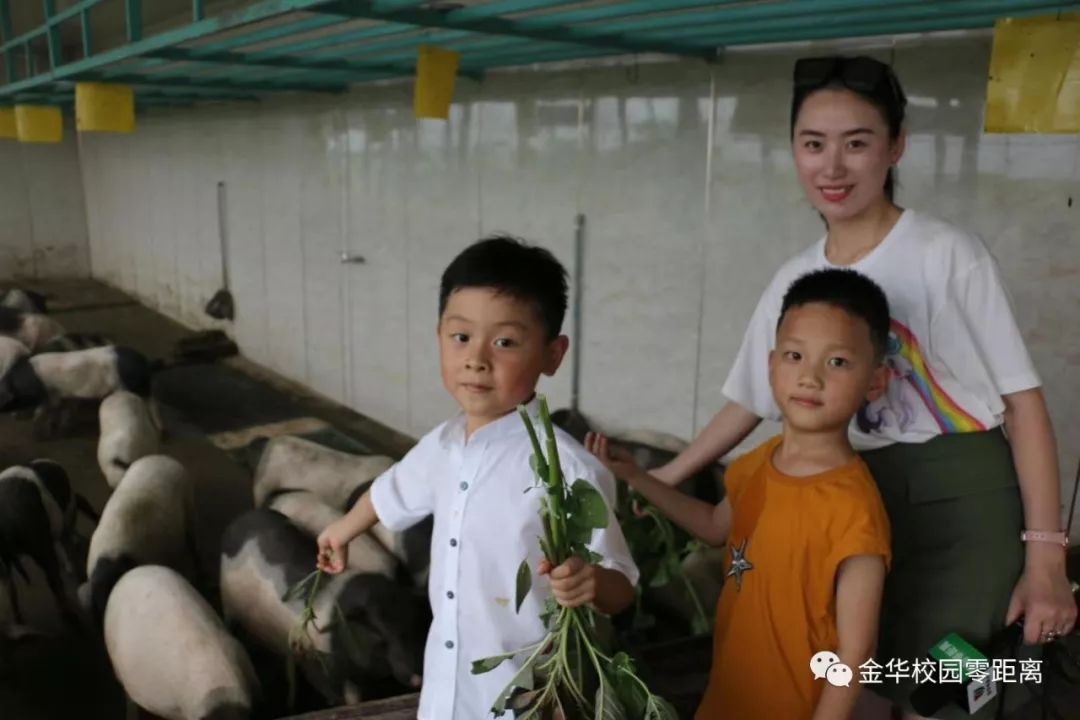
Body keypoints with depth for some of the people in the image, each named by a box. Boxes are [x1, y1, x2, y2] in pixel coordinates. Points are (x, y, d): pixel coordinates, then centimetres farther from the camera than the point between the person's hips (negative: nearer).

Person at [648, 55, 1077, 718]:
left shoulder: (949, 254, -10)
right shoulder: (794, 280, 4)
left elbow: (1023, 397, -9)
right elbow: (748, 401, 13)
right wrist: (666, 477, 13)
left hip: (963, 500, -4)